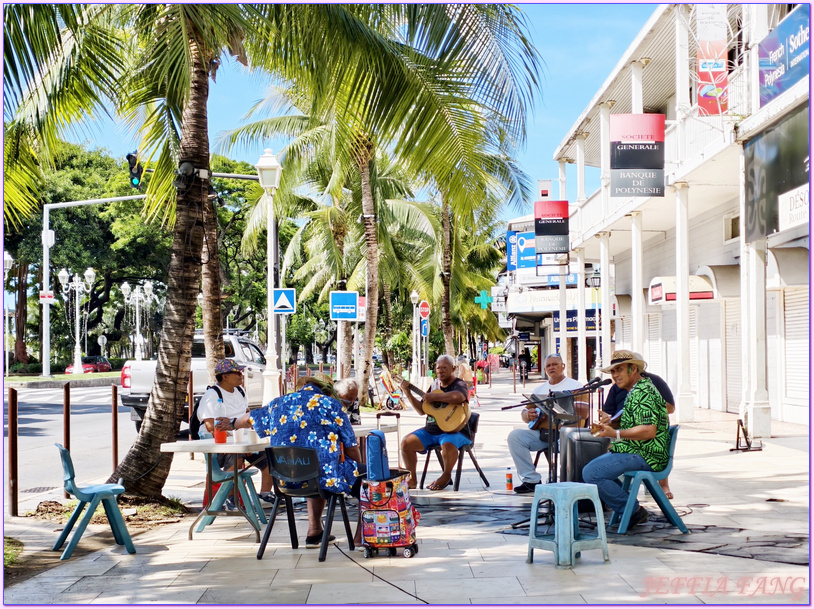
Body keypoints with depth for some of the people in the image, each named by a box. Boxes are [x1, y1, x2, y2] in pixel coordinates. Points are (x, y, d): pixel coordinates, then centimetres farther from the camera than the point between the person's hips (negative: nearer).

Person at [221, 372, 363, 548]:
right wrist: (358, 470, 17)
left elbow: (249, 418, 32)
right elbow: (351, 448, -3)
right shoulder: (331, 405, -1)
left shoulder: (278, 404, 13)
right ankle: (361, 537, 15)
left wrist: (232, 424, 55)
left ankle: (314, 532, 32)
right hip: (326, 476, -6)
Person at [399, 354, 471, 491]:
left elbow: (458, 397, -34)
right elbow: (422, 410, 14)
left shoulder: (459, 385, -7)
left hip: (453, 430, -7)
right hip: (430, 430, 7)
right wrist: (408, 394, 2)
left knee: (447, 445, -37)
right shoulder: (435, 385, 13)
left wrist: (433, 397, -25)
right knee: (406, 442, -9)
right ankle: (412, 479, 6)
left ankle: (446, 476, -8)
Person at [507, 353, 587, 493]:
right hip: (540, 432, 5)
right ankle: (531, 479, -19)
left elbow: (584, 413, -3)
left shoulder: (574, 385, 11)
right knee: (514, 436, -19)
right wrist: (528, 415, -4)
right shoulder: (539, 389, 26)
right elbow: (524, 415, 21)